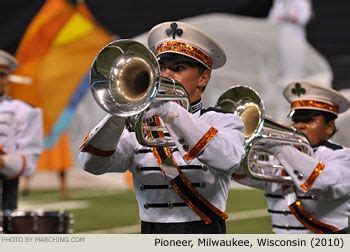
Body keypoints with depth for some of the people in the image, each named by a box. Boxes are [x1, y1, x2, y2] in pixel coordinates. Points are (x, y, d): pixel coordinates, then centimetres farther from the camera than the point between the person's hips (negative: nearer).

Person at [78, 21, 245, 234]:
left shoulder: (223, 122, 6)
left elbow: (227, 159, -18)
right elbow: (92, 163, -2)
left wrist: (172, 112, -25)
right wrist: (119, 115, -18)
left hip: (204, 243, -2)